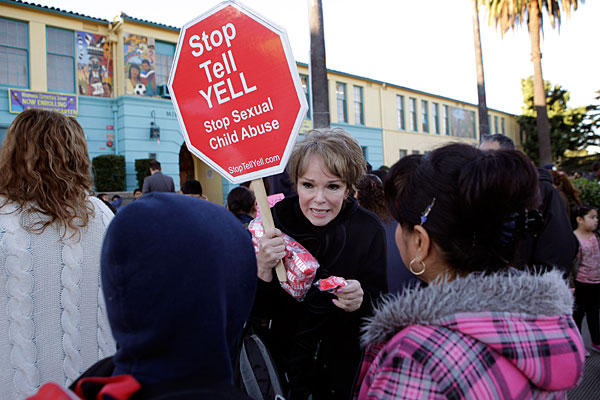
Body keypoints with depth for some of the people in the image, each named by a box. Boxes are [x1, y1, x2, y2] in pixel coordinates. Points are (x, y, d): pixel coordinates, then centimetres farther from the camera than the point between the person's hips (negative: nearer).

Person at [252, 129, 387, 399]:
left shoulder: (369, 231, -16)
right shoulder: (274, 220, -17)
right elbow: (252, 310, -15)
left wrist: (359, 304, -32)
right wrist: (263, 270, -34)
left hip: (339, 364, 0)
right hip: (278, 357, 0)